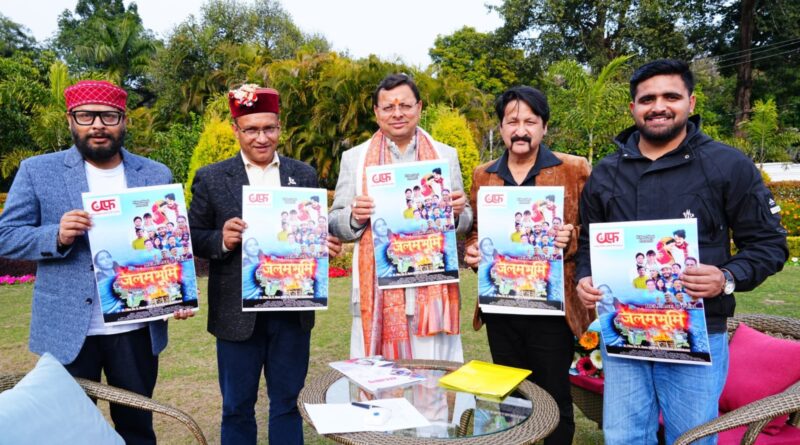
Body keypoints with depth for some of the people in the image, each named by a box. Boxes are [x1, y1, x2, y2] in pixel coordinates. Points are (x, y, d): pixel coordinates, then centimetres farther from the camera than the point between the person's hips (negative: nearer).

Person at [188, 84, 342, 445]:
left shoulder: (304, 175, 5)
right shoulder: (210, 179, 0)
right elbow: (193, 237, 0)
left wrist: (326, 245, -13)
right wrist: (222, 240, -19)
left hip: (293, 309, 2)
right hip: (238, 311, -1)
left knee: (287, 402, 16)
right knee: (237, 407, 14)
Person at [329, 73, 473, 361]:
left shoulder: (446, 155, 10)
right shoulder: (354, 158, 8)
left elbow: (464, 223, 13)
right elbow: (335, 224, 8)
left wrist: (458, 212, -9)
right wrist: (355, 216, -13)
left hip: (433, 285, 1)